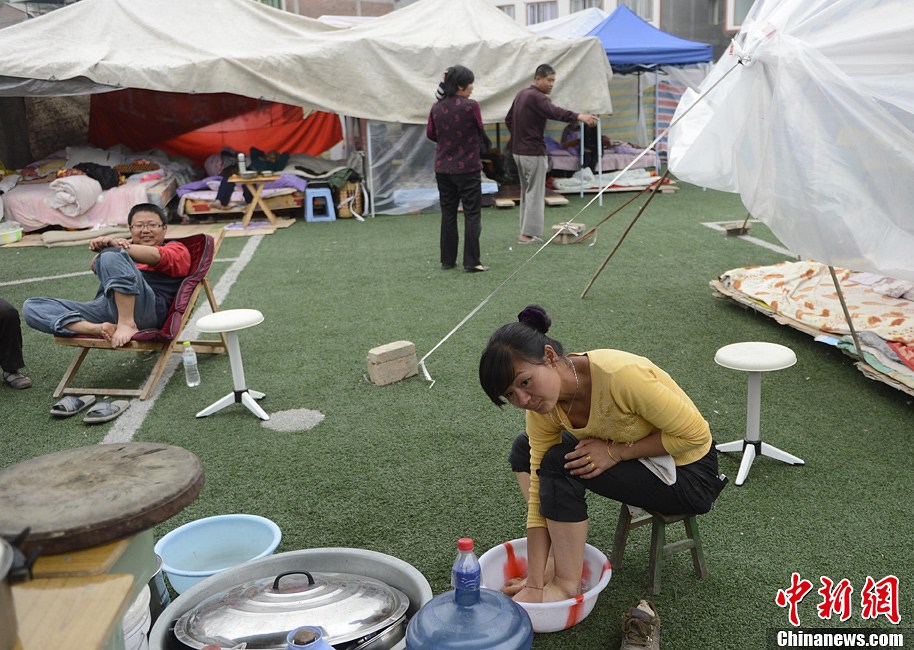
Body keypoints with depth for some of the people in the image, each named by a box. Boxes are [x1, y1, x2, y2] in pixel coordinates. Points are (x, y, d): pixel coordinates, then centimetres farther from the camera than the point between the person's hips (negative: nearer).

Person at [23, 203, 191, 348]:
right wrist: (108, 244, -10)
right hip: (104, 307, 6)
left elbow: (155, 256, -6)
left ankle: (128, 325, -29)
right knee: (32, 307, -10)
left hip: (146, 310, -6)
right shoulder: (129, 247, 35)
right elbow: (95, 266, 13)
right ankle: (99, 329, -29)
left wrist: (114, 246, -19)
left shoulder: (177, 250, 21)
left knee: (112, 256, -30)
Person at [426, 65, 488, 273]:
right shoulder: (470, 106, -14)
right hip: (467, 168, -5)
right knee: (472, 215, 2)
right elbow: (479, 130, 0)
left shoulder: (436, 107, -1)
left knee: (448, 214, 13)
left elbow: (431, 134, 9)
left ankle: (447, 260, 17)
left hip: (443, 168, 5)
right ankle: (471, 262, 0)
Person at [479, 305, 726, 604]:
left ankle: (567, 582, -10)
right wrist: (534, 585, -16)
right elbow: (539, 494, -13)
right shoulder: (542, 407, -14)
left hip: (688, 473, -7)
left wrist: (615, 452, -27)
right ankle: (558, 559, 2)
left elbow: (695, 433, -25)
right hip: (633, 457, 7)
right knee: (524, 450, 4)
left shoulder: (621, 375, -35)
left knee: (559, 462, -24)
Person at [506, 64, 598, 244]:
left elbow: (508, 120, 23)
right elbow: (554, 112, -35)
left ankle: (526, 231, 18)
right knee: (535, 193, -5)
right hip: (533, 153, -9)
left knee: (526, 192, 15)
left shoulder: (521, 95, 14)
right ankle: (529, 234, -6)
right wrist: (578, 116, -48)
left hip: (518, 151, 10)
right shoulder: (536, 97, -16)